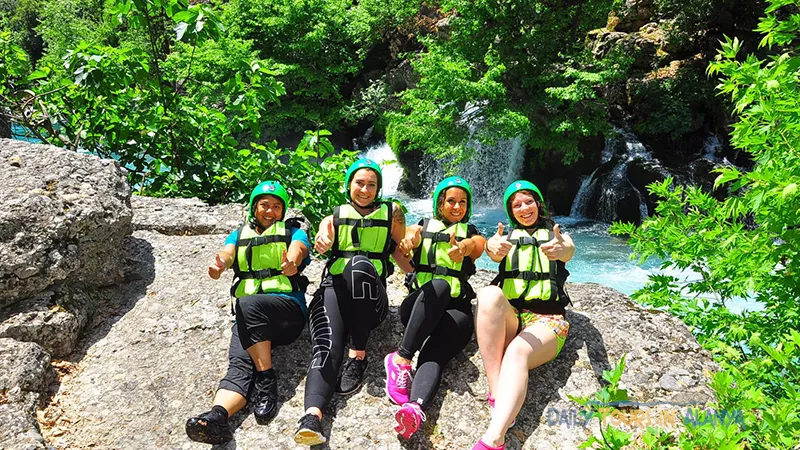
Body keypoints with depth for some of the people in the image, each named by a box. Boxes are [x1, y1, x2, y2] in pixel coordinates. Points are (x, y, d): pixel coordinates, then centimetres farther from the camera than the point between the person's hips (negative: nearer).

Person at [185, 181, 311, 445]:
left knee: (249, 304, -35)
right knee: (240, 365, -26)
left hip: (288, 307, -2)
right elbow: (226, 253, 2)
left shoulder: (293, 232, 16)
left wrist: (292, 263, -35)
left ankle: (267, 382, -29)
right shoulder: (239, 235, 23)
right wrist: (218, 266, -25)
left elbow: (297, 251, -8)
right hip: (249, 319, 2)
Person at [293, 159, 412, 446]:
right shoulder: (335, 216, 17)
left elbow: (400, 254, 15)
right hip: (334, 287, 1)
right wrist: (322, 242, -28)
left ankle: (357, 358, -29)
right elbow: (322, 243, -4)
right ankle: (312, 416, -53)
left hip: (370, 294, -1)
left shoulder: (391, 213, 17)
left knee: (361, 264, -36)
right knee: (327, 346, -29)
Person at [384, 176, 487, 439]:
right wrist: (409, 239, -34)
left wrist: (464, 248, -34)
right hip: (420, 303, 0)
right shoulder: (424, 226, 18)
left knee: (433, 354, -32)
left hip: (455, 307, 0)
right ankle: (401, 359, -41)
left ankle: (416, 407, -60)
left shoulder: (472, 234, 19)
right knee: (439, 285, -36)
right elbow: (409, 238, -6)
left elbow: (477, 247, -7)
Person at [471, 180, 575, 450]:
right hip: (507, 318, 1)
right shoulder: (508, 237, 22)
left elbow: (569, 250, -8)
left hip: (546, 319, -1)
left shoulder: (556, 236, 19)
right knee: (489, 294, -34)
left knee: (518, 352, -36)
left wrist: (560, 250, -35)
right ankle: (497, 396, -41)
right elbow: (493, 249, -5)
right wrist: (494, 247, -33)